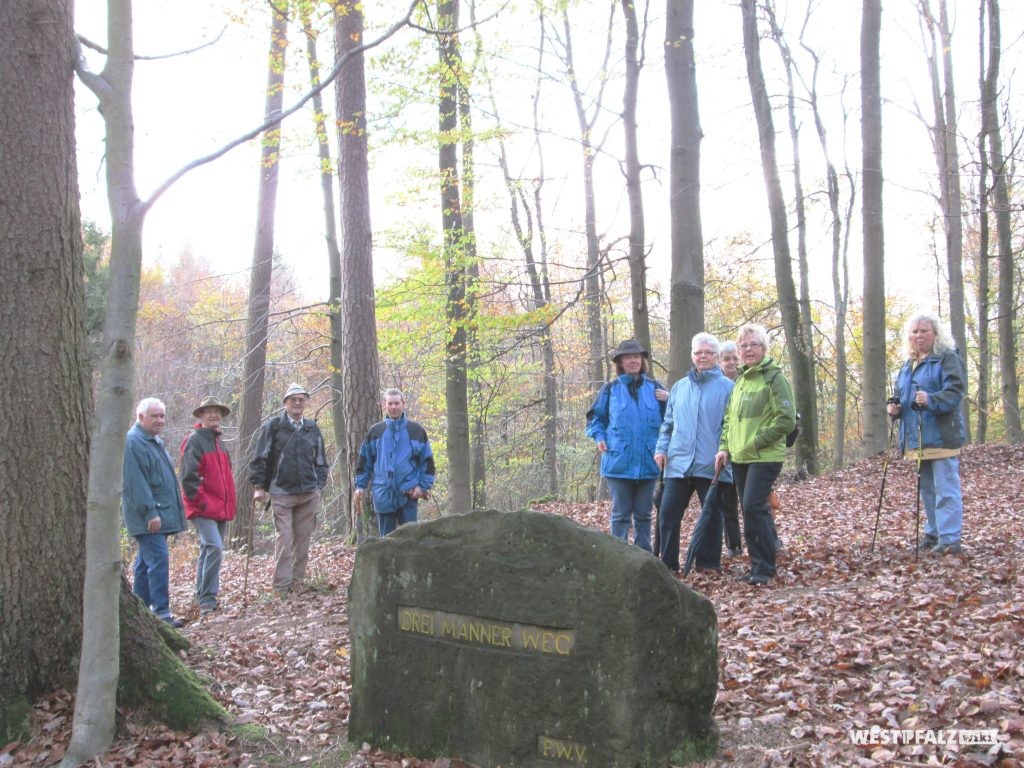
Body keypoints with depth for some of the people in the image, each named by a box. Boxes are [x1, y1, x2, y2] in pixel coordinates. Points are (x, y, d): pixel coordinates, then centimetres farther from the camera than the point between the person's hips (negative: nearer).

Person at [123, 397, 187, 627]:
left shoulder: (155, 441, 19)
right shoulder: (133, 442, -13)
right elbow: (135, 482, -20)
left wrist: (174, 510, 22)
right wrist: (150, 512, -23)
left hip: (161, 512, 10)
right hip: (148, 515, -10)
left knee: (146, 560, 14)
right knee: (158, 559, -15)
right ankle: (161, 612, -16)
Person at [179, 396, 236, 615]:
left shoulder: (218, 442, 18)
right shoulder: (194, 441, -8)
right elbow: (188, 476, -16)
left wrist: (229, 505, 18)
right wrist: (202, 501, -17)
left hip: (221, 509, 9)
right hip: (203, 509, -9)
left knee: (209, 552, 13)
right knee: (214, 548, -20)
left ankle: (205, 599, 20)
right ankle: (206, 599, -16)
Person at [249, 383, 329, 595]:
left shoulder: (312, 428, 11)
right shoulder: (272, 426, -1)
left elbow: (320, 460, 19)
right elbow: (259, 457, -1)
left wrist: (319, 485, 11)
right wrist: (259, 486, -5)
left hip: (309, 494, 4)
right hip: (281, 493, -4)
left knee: (303, 540, 6)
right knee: (284, 539, -7)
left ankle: (297, 581, 15)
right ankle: (281, 587, -3)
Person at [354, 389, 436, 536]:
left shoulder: (416, 430, 2)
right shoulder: (375, 431, 7)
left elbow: (427, 460, 3)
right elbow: (364, 460, 13)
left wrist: (423, 485, -5)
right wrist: (360, 485, 7)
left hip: (408, 494, -2)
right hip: (383, 495, 2)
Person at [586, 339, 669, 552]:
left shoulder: (654, 388, 7)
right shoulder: (610, 389, 4)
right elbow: (595, 417, 13)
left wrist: (668, 401, -8)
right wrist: (599, 437, -3)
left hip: (647, 461, 2)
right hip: (619, 461, -2)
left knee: (644, 514, 10)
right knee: (620, 514, 3)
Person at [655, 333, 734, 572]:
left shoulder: (726, 387, 0)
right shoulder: (680, 387, 14)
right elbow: (668, 423, 18)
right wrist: (661, 448, 7)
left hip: (711, 466, -4)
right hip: (679, 463, 4)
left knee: (712, 515, 6)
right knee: (667, 514, 2)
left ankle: (709, 565, 17)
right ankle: (667, 564, 11)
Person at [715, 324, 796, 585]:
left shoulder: (774, 378, -8)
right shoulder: (740, 380, 16)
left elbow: (787, 419, -15)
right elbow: (729, 418, 21)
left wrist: (756, 442, -16)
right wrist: (724, 447, 7)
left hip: (765, 457, -7)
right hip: (740, 458, 8)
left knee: (753, 507, -15)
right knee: (755, 510, 10)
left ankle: (763, 566, -5)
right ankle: (762, 565, 17)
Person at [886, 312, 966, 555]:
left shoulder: (948, 358, -4)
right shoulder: (907, 365, 19)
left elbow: (955, 391, -15)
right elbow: (901, 397, 27)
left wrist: (931, 400, -33)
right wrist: (895, 408, 5)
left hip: (941, 437, -8)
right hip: (916, 439, 8)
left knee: (946, 489, -9)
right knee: (927, 489, 15)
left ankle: (950, 540, -10)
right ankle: (933, 533, 25)